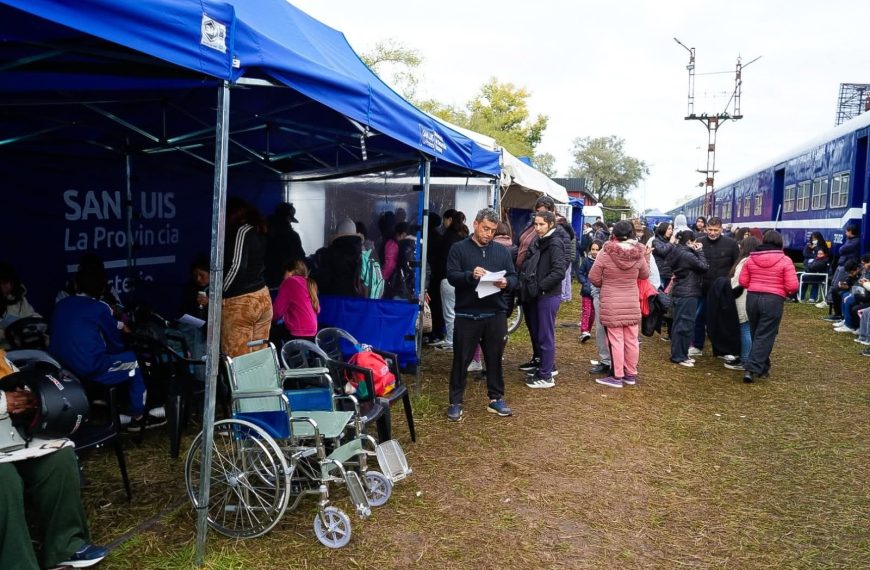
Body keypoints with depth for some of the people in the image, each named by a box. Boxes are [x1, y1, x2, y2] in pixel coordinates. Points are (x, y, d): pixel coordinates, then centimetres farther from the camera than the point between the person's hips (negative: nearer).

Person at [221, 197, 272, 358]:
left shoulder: (242, 230, -8)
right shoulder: (260, 232, 14)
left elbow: (237, 266, -16)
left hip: (240, 302, -8)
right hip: (263, 297, 8)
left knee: (236, 359, -6)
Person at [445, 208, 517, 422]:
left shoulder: (502, 251, 12)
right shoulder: (459, 248, 1)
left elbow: (514, 277, 8)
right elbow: (451, 276, -9)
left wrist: (506, 283, -15)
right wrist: (470, 275, -27)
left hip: (496, 314, 3)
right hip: (466, 314, -3)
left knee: (495, 358, 12)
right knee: (461, 359, 4)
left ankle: (496, 399, 25)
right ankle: (456, 402, 13)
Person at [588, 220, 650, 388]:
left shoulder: (605, 253, -13)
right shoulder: (638, 254, -3)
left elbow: (593, 278, -7)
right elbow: (645, 275, 14)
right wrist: (646, 256, 23)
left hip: (611, 304, -3)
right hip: (632, 303, 4)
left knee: (616, 340, 1)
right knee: (631, 340, 11)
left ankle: (617, 377, 7)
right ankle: (631, 374, 23)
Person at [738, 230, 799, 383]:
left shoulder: (751, 258, 4)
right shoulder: (785, 260, -6)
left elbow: (743, 281, 6)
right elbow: (792, 286, -10)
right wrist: (783, 291, 11)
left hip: (752, 298, 4)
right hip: (773, 300, -4)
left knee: (756, 334, 16)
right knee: (765, 336, -1)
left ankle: (763, 368, 25)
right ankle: (751, 369, -10)